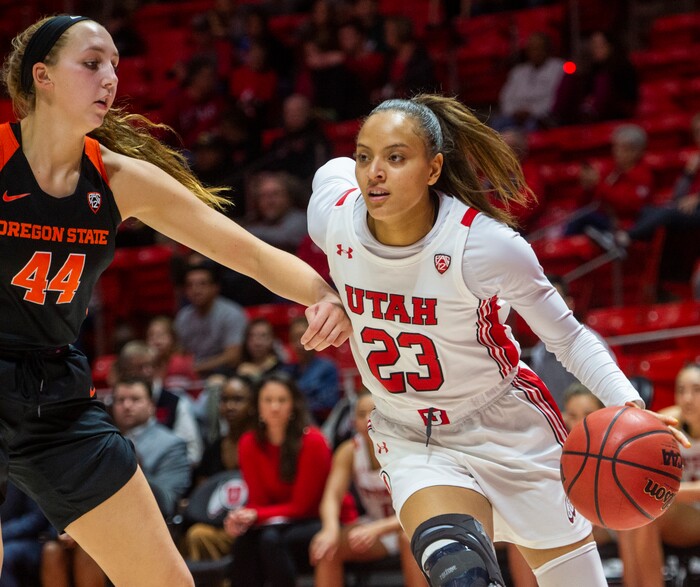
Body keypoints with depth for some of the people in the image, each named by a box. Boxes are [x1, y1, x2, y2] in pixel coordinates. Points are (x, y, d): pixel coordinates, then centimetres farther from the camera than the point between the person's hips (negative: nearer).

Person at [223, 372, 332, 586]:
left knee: (271, 539, -32)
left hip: (323, 522, -4)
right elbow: (258, 500, -1)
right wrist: (244, 517, -25)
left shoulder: (312, 441, -16)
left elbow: (301, 505, -13)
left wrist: (255, 515, -26)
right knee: (244, 539, -28)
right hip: (276, 524, 4)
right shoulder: (249, 444, -3)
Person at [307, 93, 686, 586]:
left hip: (508, 430, -1)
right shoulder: (331, 217, -16)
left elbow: (567, 336, -12)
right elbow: (334, 170, 10)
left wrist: (629, 405, -28)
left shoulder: (485, 244, -25)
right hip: (411, 440, 1)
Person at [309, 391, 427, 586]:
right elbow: (332, 497, -19)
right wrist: (331, 529, -43)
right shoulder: (348, 451, -11)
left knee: (410, 538, -37)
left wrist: (377, 529, -45)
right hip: (376, 524, 4)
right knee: (325, 546, -20)